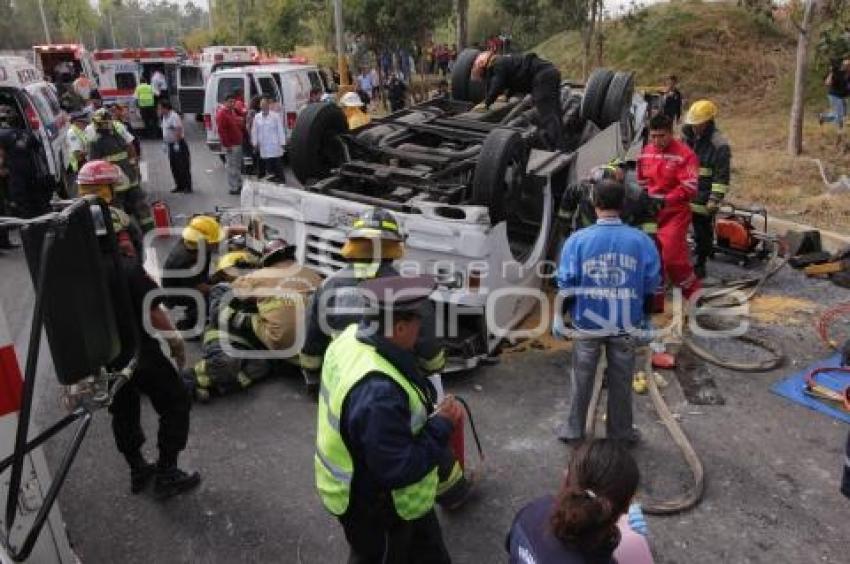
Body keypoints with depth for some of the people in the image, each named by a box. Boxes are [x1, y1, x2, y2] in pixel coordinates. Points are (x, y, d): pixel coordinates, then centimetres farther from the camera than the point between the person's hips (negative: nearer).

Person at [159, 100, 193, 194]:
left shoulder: (174, 116, -17)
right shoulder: (164, 117, 11)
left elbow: (178, 130, -21)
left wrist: (177, 143, -22)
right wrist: (165, 144, 16)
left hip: (179, 144, -9)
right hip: (170, 144, 9)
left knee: (183, 166, -4)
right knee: (174, 167, 11)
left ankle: (188, 187, 2)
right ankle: (179, 186, 18)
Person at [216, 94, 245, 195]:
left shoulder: (233, 111, 15)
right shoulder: (221, 114, -15)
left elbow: (239, 125, 31)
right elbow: (221, 131, -21)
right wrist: (227, 145, -23)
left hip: (238, 143, 10)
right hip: (230, 145, -10)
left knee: (238, 165, 17)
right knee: (232, 166, -5)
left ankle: (239, 185, 27)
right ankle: (233, 188, 0)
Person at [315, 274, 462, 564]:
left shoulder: (351, 337, -13)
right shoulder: (380, 394, -41)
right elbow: (397, 470, -32)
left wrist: (427, 412, -4)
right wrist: (442, 425, -23)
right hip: (374, 506, -8)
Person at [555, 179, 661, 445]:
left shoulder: (578, 239, -12)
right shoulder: (641, 240, -8)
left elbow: (566, 284, -9)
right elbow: (652, 285, -3)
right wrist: (645, 316, 11)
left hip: (587, 323, -1)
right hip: (626, 325, 1)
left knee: (582, 379, 15)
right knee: (621, 380, 17)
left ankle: (573, 429, 27)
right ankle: (620, 430, 32)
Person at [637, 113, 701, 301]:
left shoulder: (684, 154, -13)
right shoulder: (646, 152, 7)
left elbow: (689, 188, -18)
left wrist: (666, 199, -21)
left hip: (675, 212, -6)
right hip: (651, 211, 7)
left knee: (673, 256, -14)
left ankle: (694, 294, 3)